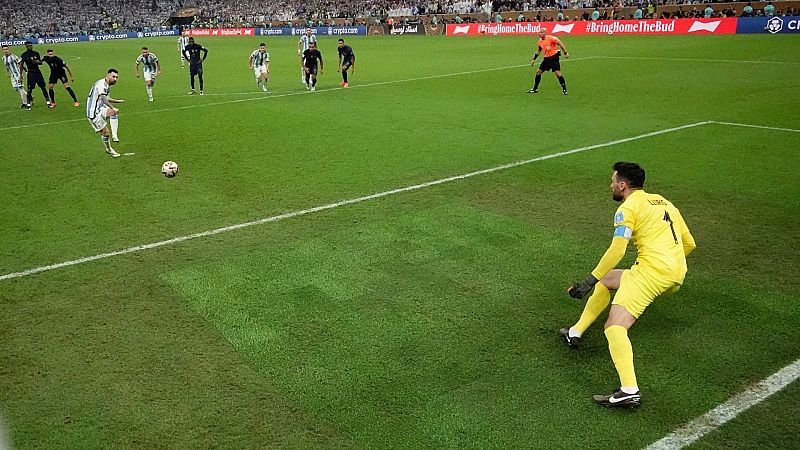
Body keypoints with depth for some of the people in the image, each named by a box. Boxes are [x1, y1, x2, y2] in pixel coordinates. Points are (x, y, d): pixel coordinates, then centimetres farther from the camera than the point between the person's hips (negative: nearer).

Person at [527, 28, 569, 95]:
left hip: (554, 57, -7)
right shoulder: (540, 41, 6)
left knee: (558, 73, -13)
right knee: (538, 72, 7)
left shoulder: (550, 38, -16)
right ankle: (535, 89, 20)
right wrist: (534, 59, 19)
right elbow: (538, 50, 22)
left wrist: (566, 52, -16)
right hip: (546, 58, 7)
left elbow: (560, 43, -13)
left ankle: (564, 89, -1)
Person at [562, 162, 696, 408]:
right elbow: (689, 243, 25)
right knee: (607, 279, 26)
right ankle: (575, 333, 31)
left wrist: (589, 281, -10)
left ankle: (629, 391, -31)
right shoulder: (664, 202, 22)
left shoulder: (628, 208, -4)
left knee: (615, 327, -16)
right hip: (676, 276, 9)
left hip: (651, 272, -9)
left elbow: (617, 250, -14)